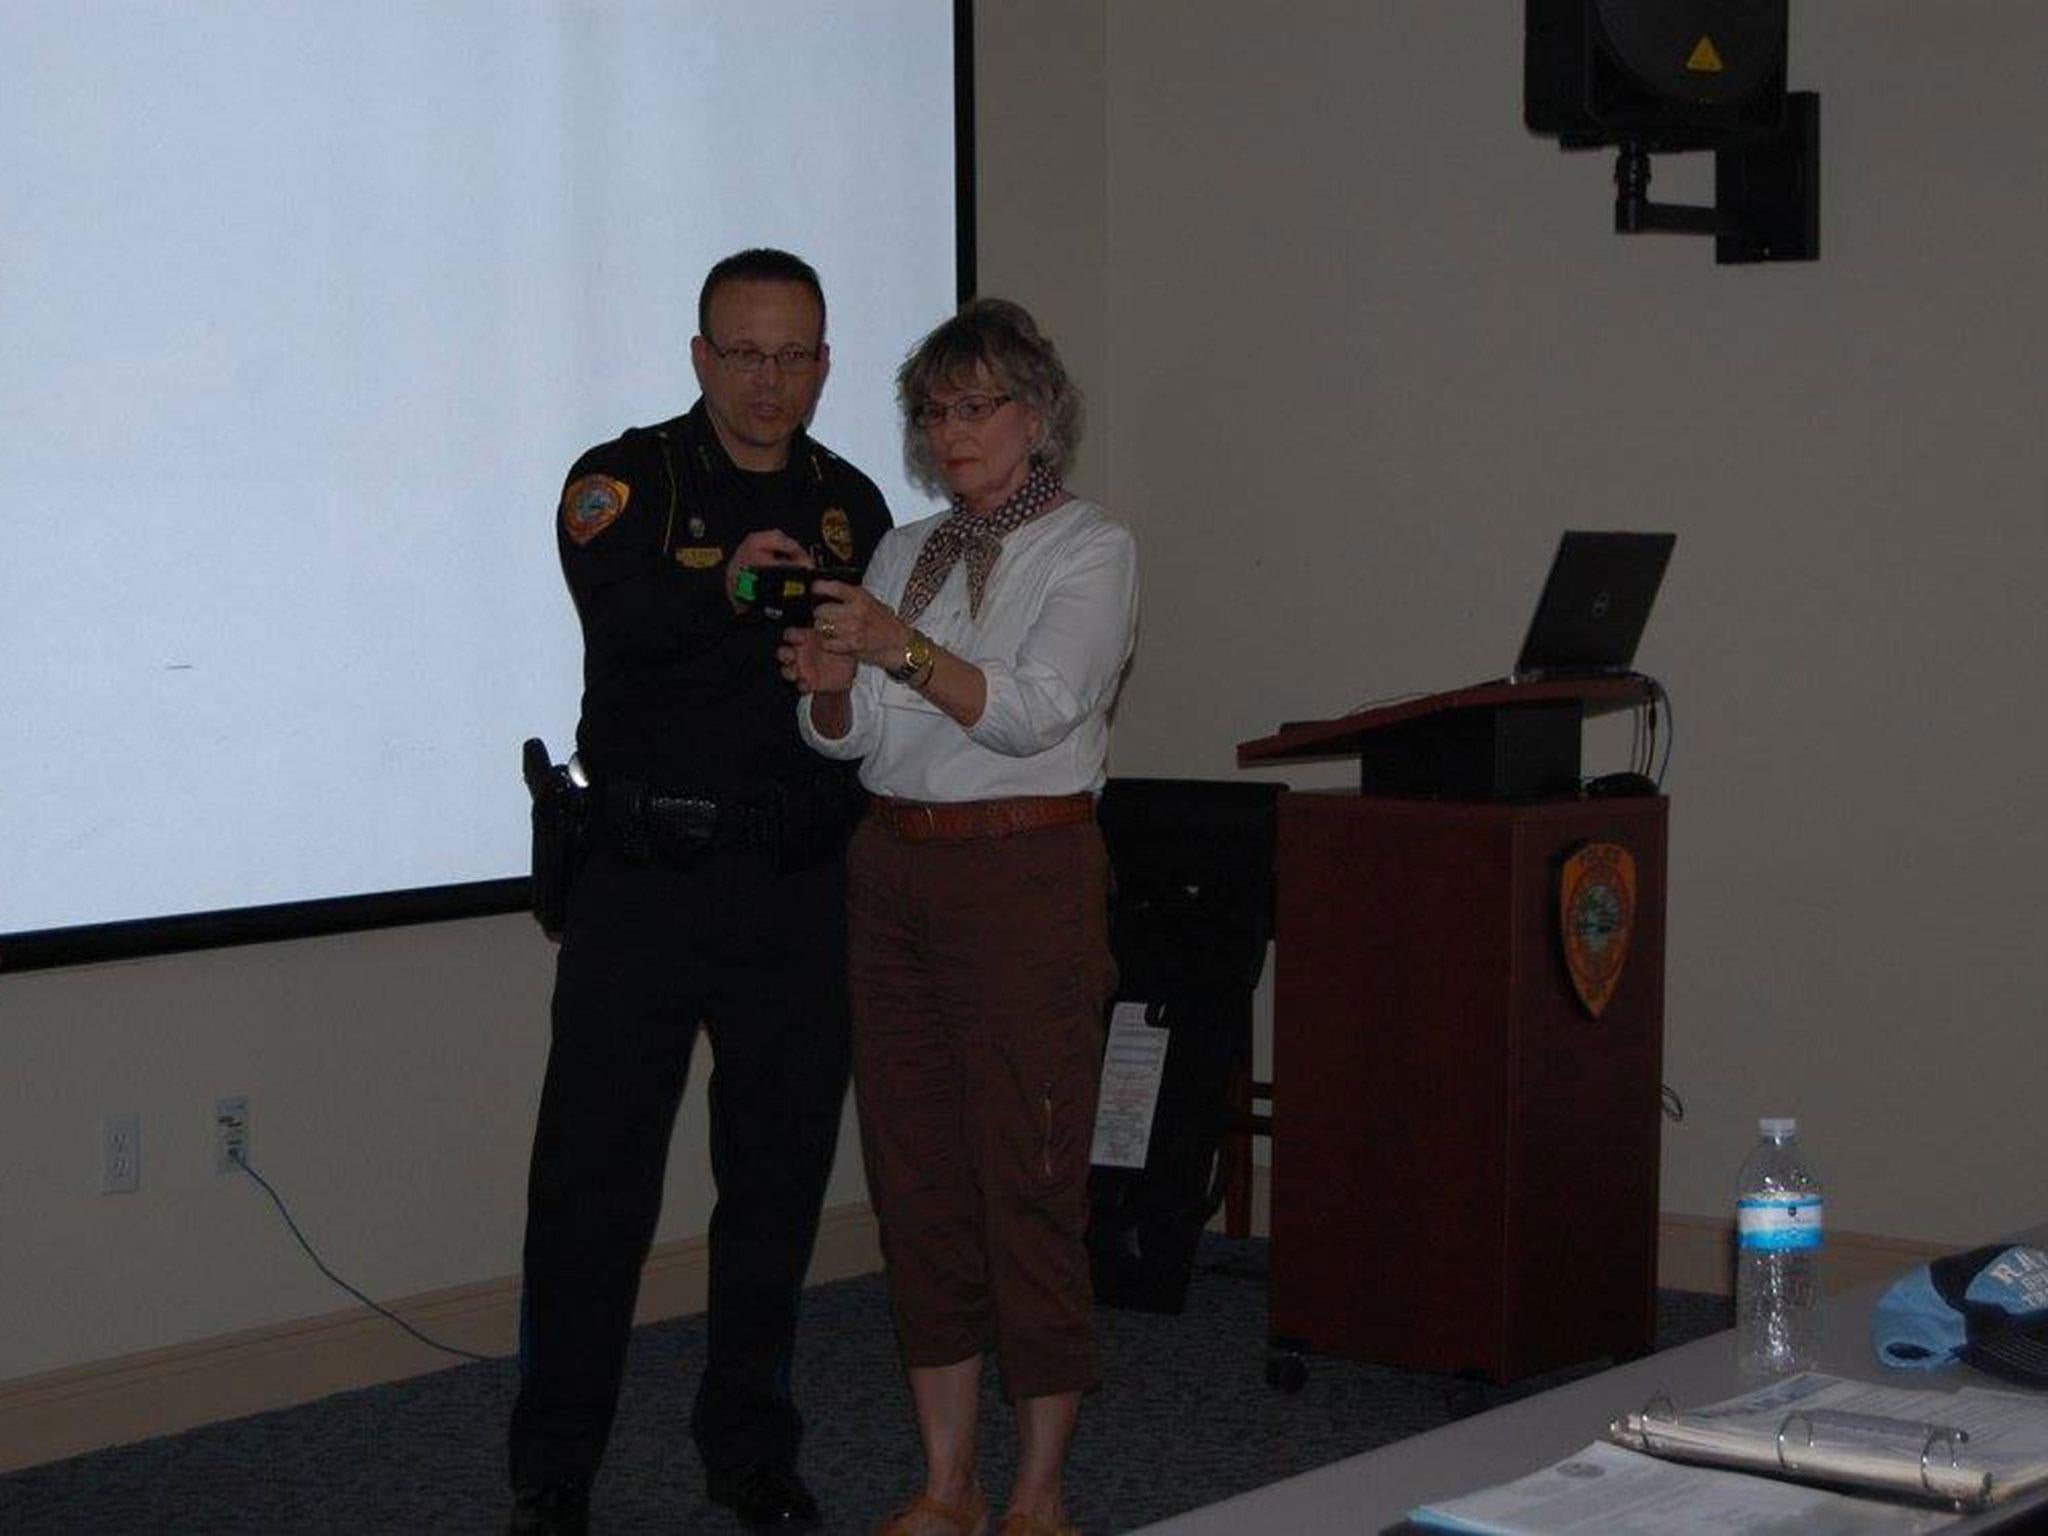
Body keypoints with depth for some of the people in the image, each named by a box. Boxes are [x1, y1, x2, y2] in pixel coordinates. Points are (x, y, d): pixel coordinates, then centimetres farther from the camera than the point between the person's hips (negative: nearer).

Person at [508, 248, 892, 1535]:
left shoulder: (853, 506, 11)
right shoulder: (627, 481, -2)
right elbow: (620, 611, -23)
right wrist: (727, 583, -42)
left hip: (801, 887, 4)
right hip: (645, 882, -4)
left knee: (780, 1176, 10)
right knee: (594, 1181, -1)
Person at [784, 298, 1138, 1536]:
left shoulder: (1092, 551, -2)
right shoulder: (907, 552, 16)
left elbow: (1037, 711, -16)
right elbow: (853, 739, 11)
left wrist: (903, 648, -27)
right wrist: (830, 687, -11)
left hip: (1025, 874, -6)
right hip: (896, 870, 6)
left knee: (1028, 1174, -6)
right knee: (916, 1169, 6)